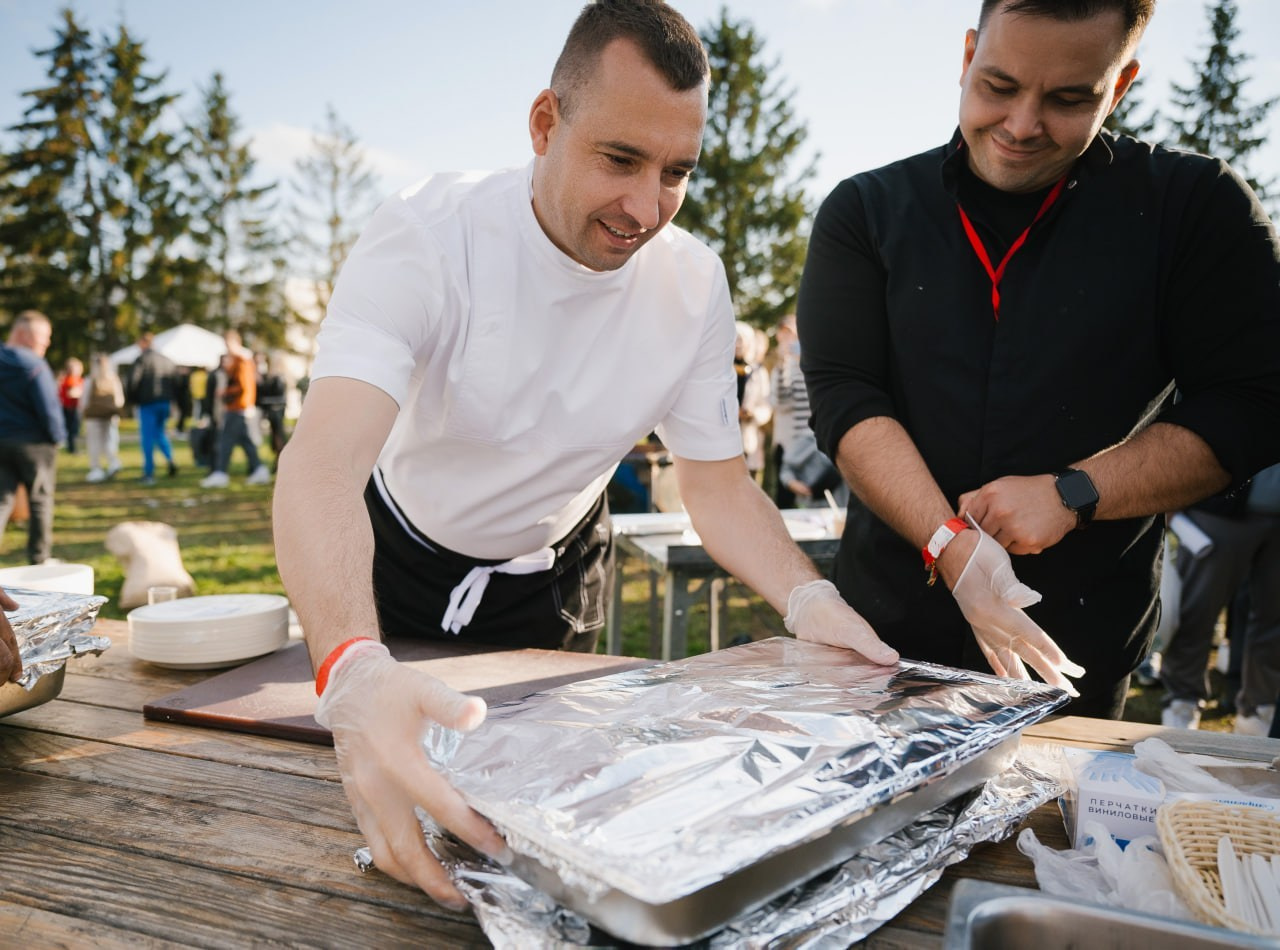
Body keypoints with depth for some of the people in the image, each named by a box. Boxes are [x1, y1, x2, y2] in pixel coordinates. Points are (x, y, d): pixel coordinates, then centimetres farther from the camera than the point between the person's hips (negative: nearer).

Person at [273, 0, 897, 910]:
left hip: (555, 579, 2)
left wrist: (808, 598, -30)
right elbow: (324, 464, -45)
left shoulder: (693, 284, -19)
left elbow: (720, 484, -11)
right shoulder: (426, 239, -31)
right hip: (400, 564, -2)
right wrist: (354, 672, -64)